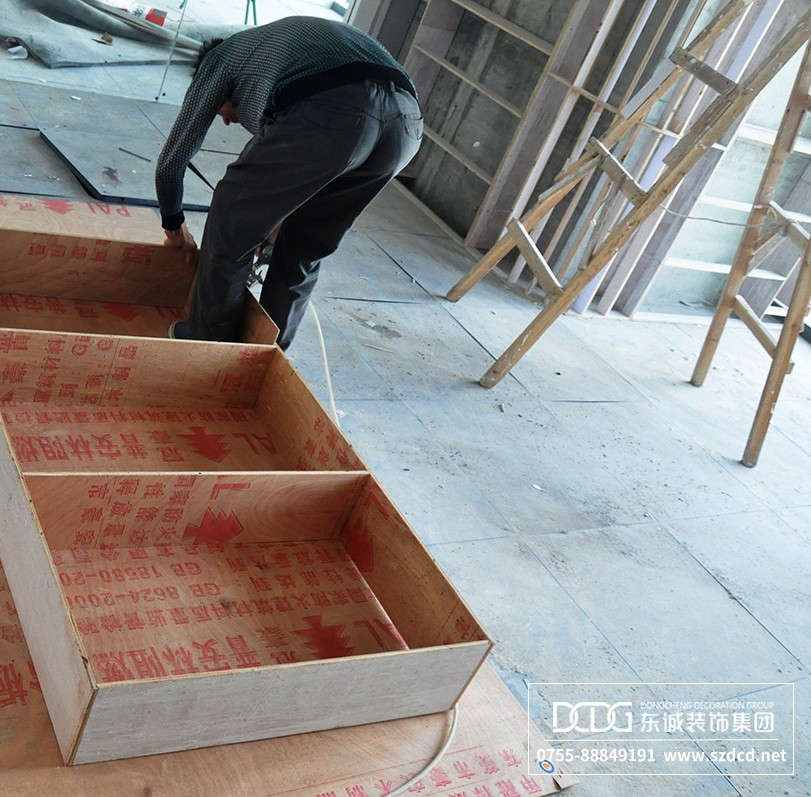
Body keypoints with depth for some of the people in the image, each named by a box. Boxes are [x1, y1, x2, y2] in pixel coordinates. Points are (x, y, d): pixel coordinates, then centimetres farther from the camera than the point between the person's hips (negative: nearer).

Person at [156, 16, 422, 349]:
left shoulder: (219, 59, 29)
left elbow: (173, 158, 32)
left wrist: (173, 222, 48)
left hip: (328, 112, -7)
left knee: (229, 231, 15)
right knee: (306, 248, 26)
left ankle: (206, 343, 30)